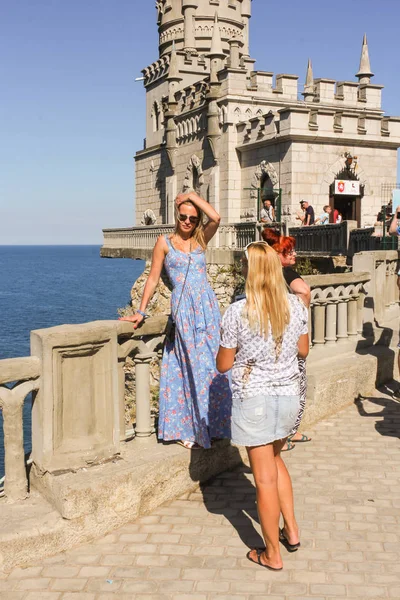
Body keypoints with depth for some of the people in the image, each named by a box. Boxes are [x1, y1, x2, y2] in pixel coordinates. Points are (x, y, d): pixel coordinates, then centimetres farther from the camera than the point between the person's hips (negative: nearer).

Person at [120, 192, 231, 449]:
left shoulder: (200, 240, 11)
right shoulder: (165, 242, 5)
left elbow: (216, 218, -8)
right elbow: (153, 278, 4)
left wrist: (193, 196, 1)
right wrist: (141, 311, 0)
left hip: (208, 306, 4)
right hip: (184, 308, -3)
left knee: (212, 365, 4)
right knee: (191, 366, -4)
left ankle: (211, 425, 16)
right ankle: (187, 430, 7)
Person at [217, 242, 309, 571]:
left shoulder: (237, 312, -17)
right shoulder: (296, 305, -4)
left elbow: (223, 365, -8)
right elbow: (304, 350, 10)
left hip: (254, 398, -5)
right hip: (289, 394, 5)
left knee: (265, 477, 6)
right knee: (274, 458, 28)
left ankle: (272, 554, 20)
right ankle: (292, 531, 32)